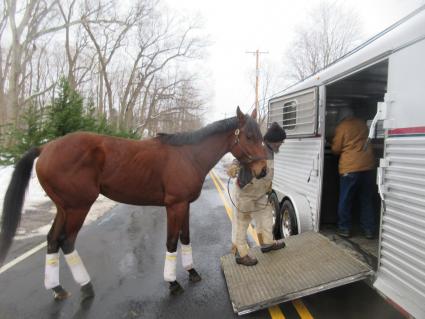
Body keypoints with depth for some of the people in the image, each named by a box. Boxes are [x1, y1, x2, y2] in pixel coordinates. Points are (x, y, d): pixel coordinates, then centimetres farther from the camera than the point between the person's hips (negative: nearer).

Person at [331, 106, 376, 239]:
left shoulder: (341, 127, -4)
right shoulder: (362, 124, 11)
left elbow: (335, 149, 0)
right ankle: (369, 229, 16)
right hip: (367, 166, 5)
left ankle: (344, 228, 11)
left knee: (345, 200, 5)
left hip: (350, 167, -5)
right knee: (366, 199, 12)